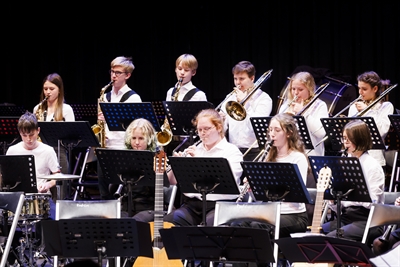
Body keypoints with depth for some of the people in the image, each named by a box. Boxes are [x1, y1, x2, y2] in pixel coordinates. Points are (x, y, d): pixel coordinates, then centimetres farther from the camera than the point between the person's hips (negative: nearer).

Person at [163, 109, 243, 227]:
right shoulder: (194, 150, 17)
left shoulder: (232, 151, 5)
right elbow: (172, 181, 15)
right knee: (167, 221, -26)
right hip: (191, 204, 4)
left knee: (211, 223, -38)